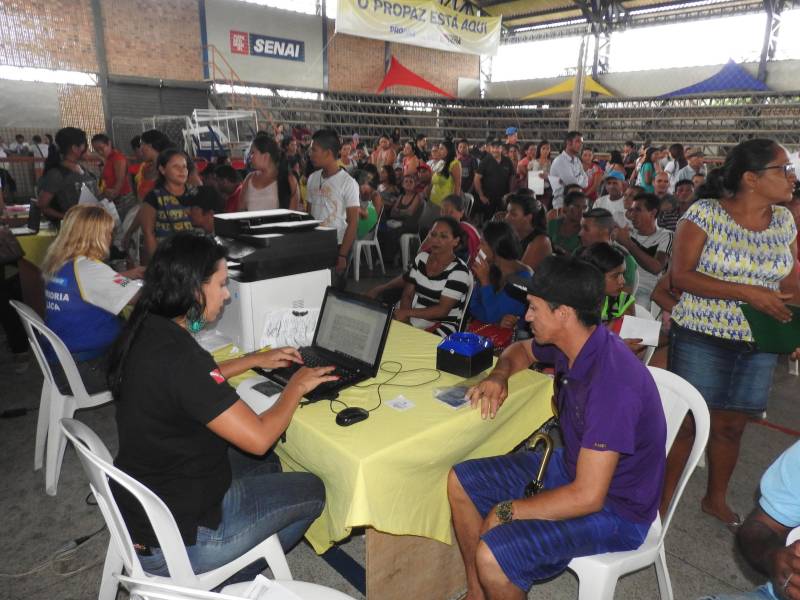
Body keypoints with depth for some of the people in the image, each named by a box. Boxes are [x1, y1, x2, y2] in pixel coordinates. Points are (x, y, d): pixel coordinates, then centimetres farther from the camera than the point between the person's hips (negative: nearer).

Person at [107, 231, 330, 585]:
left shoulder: (146, 331, -4)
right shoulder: (177, 356, -32)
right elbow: (258, 438, -28)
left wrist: (254, 360, 13)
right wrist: (296, 386, -12)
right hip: (172, 540, -8)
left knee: (265, 464, 24)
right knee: (312, 491, 7)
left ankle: (217, 571, 26)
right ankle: (221, 580, 19)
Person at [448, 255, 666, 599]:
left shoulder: (612, 384, -34)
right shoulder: (571, 343, -7)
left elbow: (587, 497, -32)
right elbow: (521, 350, 17)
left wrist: (506, 511, -21)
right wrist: (499, 376, -6)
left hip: (614, 506, -8)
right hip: (573, 466, 9)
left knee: (493, 555, -27)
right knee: (460, 482, 7)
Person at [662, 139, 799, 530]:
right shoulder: (705, 213, -10)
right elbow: (679, 276, -15)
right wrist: (747, 293, -21)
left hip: (759, 345, 5)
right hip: (701, 340, -5)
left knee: (731, 426, 16)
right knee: (685, 422, 3)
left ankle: (716, 499, 37)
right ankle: (661, 500, 21)